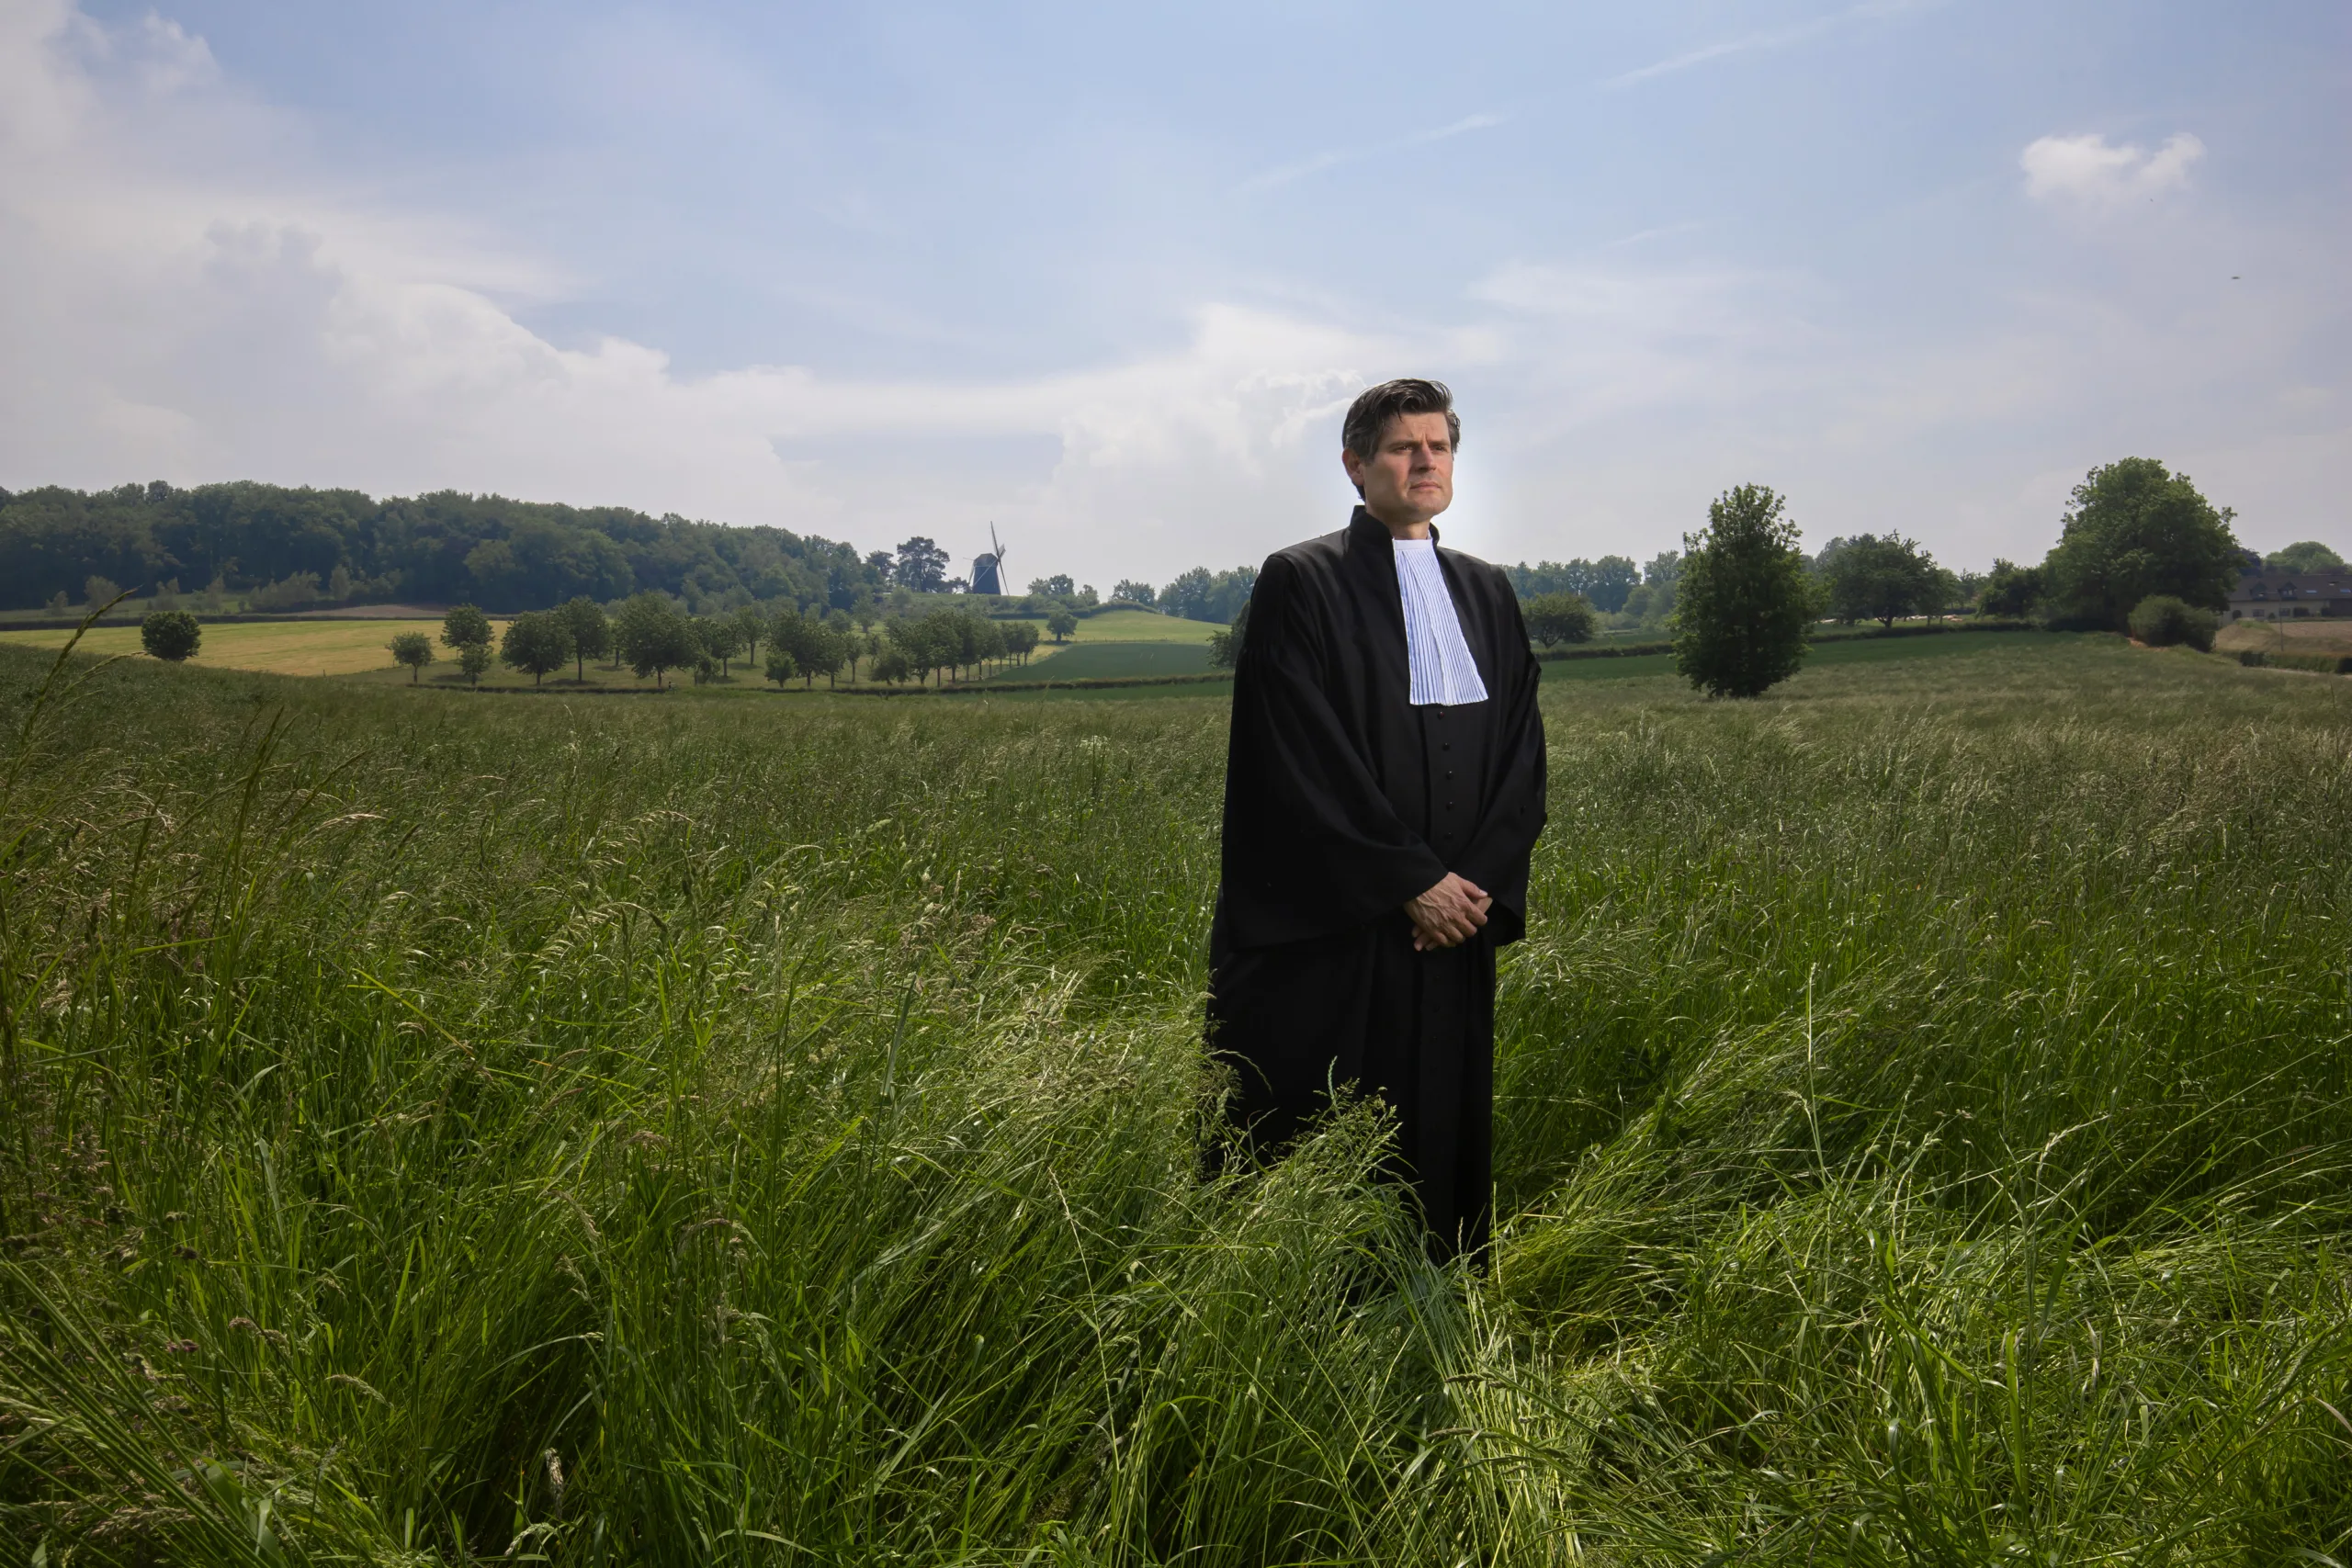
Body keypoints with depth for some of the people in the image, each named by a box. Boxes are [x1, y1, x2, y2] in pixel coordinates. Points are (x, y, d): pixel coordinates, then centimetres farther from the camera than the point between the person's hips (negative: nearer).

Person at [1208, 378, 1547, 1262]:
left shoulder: (1487, 594, 14)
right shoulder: (1301, 583, -4)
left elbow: (1521, 749, 9)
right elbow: (1305, 757, -12)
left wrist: (1482, 879, -6)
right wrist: (1412, 878, -13)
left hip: (1455, 922, 5)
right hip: (1333, 928, -5)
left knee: (1445, 1129, 11)